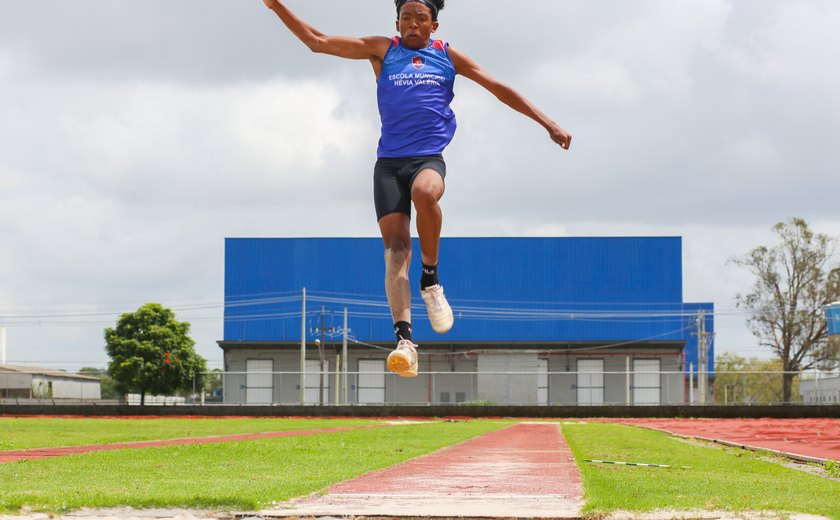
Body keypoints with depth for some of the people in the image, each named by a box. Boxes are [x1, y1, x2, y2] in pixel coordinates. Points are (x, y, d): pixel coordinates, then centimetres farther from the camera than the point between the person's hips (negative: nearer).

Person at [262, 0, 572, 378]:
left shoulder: (448, 56, 15)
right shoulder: (382, 50, 14)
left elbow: (499, 88, 16)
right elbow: (317, 41, 12)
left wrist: (548, 124, 12)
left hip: (429, 157, -1)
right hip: (388, 160, 1)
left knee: (424, 192, -36)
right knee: (395, 245, -14)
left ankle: (430, 280, -15)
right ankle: (404, 339, -22)